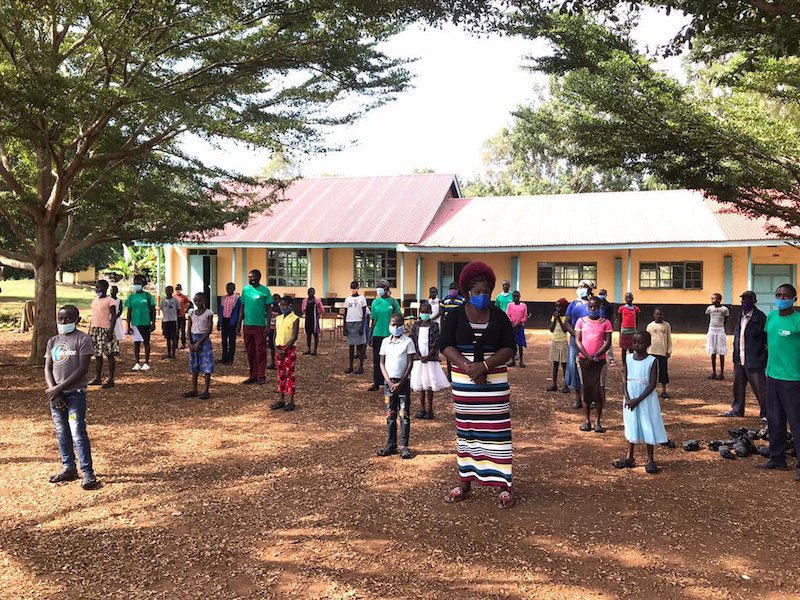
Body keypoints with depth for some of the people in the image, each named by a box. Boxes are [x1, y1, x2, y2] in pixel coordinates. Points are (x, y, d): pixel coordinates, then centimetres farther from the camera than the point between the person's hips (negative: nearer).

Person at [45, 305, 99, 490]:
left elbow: (82, 369, -13)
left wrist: (59, 388, -15)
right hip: (55, 394, 6)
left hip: (75, 393, -6)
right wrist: (52, 390, -8)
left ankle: (87, 473, -6)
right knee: (61, 432, 11)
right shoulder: (53, 341, 12)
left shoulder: (83, 339, -7)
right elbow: (47, 368, 8)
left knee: (78, 432, -10)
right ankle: (68, 468, 22)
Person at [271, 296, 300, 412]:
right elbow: (275, 335, 10)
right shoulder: (278, 319, 10)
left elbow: (294, 337, -13)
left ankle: (290, 401, 3)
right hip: (278, 349, 6)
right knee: (280, 375, 10)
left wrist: (284, 350, -16)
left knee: (290, 375, -1)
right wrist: (276, 349, -6)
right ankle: (280, 400, 16)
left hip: (290, 349, -5)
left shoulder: (295, 319, -7)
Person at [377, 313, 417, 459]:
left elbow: (410, 364, -6)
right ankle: (391, 444, 15)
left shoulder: (408, 341, -3)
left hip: (403, 382, -3)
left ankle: (404, 446, 4)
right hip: (389, 382, 3)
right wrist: (389, 381, -7)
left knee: (404, 414, -1)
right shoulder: (385, 341, 6)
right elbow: (382, 363, 6)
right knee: (390, 414, 8)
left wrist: (400, 383, -11)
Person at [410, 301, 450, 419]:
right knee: (420, 384, 8)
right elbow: (413, 341, 3)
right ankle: (422, 409, 17)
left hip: (430, 358, -3)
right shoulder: (416, 325, 6)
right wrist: (419, 356, -7)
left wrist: (428, 356, -13)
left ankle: (429, 409, 8)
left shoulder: (434, 326, -2)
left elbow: (436, 343, -7)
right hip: (418, 358, 3)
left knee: (429, 384, 0)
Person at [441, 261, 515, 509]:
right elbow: (446, 345, -6)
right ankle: (465, 481, 18)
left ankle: (504, 485, 4)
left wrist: (484, 365, -18)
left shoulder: (500, 317, 1)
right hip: (463, 380, 1)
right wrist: (467, 366, -19)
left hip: (494, 380, -1)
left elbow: (509, 349, -3)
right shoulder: (455, 315, 1)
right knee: (465, 429, 8)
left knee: (497, 429, -2)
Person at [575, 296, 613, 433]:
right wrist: (587, 356, -13)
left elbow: (607, 342, -3)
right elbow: (577, 340, 0)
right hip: (584, 360, 1)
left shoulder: (605, 322, 3)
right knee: (586, 389, 5)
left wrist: (595, 356, -13)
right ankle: (587, 421, 13)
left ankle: (597, 422, 6)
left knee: (599, 390, -2)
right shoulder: (581, 321, 5)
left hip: (599, 361, -1)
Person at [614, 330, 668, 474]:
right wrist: (627, 398, -12)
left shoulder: (652, 361, -10)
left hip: (646, 399, -4)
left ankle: (650, 460, 11)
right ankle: (629, 458, 22)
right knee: (631, 426, 12)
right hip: (630, 399, 4)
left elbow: (653, 384, -13)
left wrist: (638, 400, -17)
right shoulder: (628, 358, 0)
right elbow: (624, 380, 1)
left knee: (648, 427, 1)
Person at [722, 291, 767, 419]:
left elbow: (766, 338, -11)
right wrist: (736, 354, 13)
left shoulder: (760, 317, -10)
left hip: (754, 360, -7)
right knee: (738, 386, 15)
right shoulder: (740, 316, 11)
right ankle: (737, 410, 27)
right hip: (739, 359, 7)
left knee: (760, 387, -1)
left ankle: (766, 413, 8)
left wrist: (765, 358, -13)